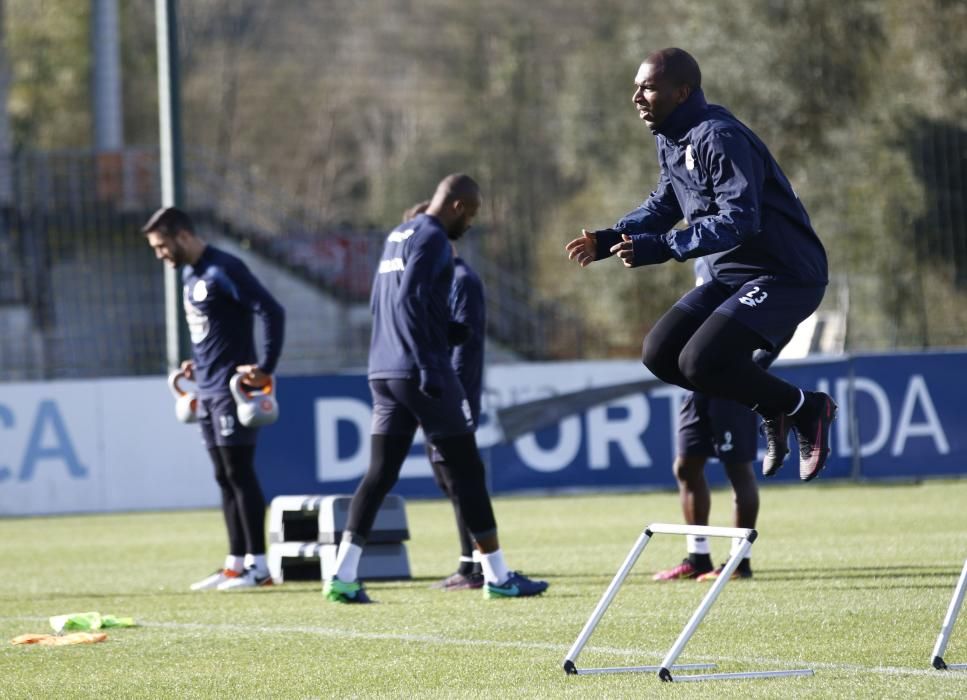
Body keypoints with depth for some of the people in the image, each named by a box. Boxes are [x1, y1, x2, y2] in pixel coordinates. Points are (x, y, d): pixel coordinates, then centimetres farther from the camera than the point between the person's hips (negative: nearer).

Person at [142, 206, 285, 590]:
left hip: (231, 387, -9)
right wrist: (198, 363, 15)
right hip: (208, 390, 9)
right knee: (225, 478, 10)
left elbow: (272, 312, -19)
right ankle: (236, 564, 13)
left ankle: (258, 566, -7)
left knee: (239, 473, -8)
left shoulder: (223, 270, -14)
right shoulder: (189, 275, 14)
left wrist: (266, 368, -22)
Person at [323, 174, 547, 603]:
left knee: (380, 474, 6)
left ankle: (342, 577, -3)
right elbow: (409, 300, -20)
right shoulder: (431, 239, -9)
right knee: (465, 471, -1)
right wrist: (429, 366, -21)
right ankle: (497, 577, 3)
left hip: (384, 373, 9)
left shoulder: (397, 236, 19)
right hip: (418, 371, -9)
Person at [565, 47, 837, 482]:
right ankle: (773, 409, 13)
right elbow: (663, 206, 21)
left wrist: (658, 248, -31)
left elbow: (740, 219, -29)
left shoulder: (719, 138, -21)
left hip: (785, 275, -10)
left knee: (700, 362, -22)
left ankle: (804, 408, -1)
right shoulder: (669, 140, 9)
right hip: (732, 276, 10)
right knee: (659, 353, 1)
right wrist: (609, 239, 5)